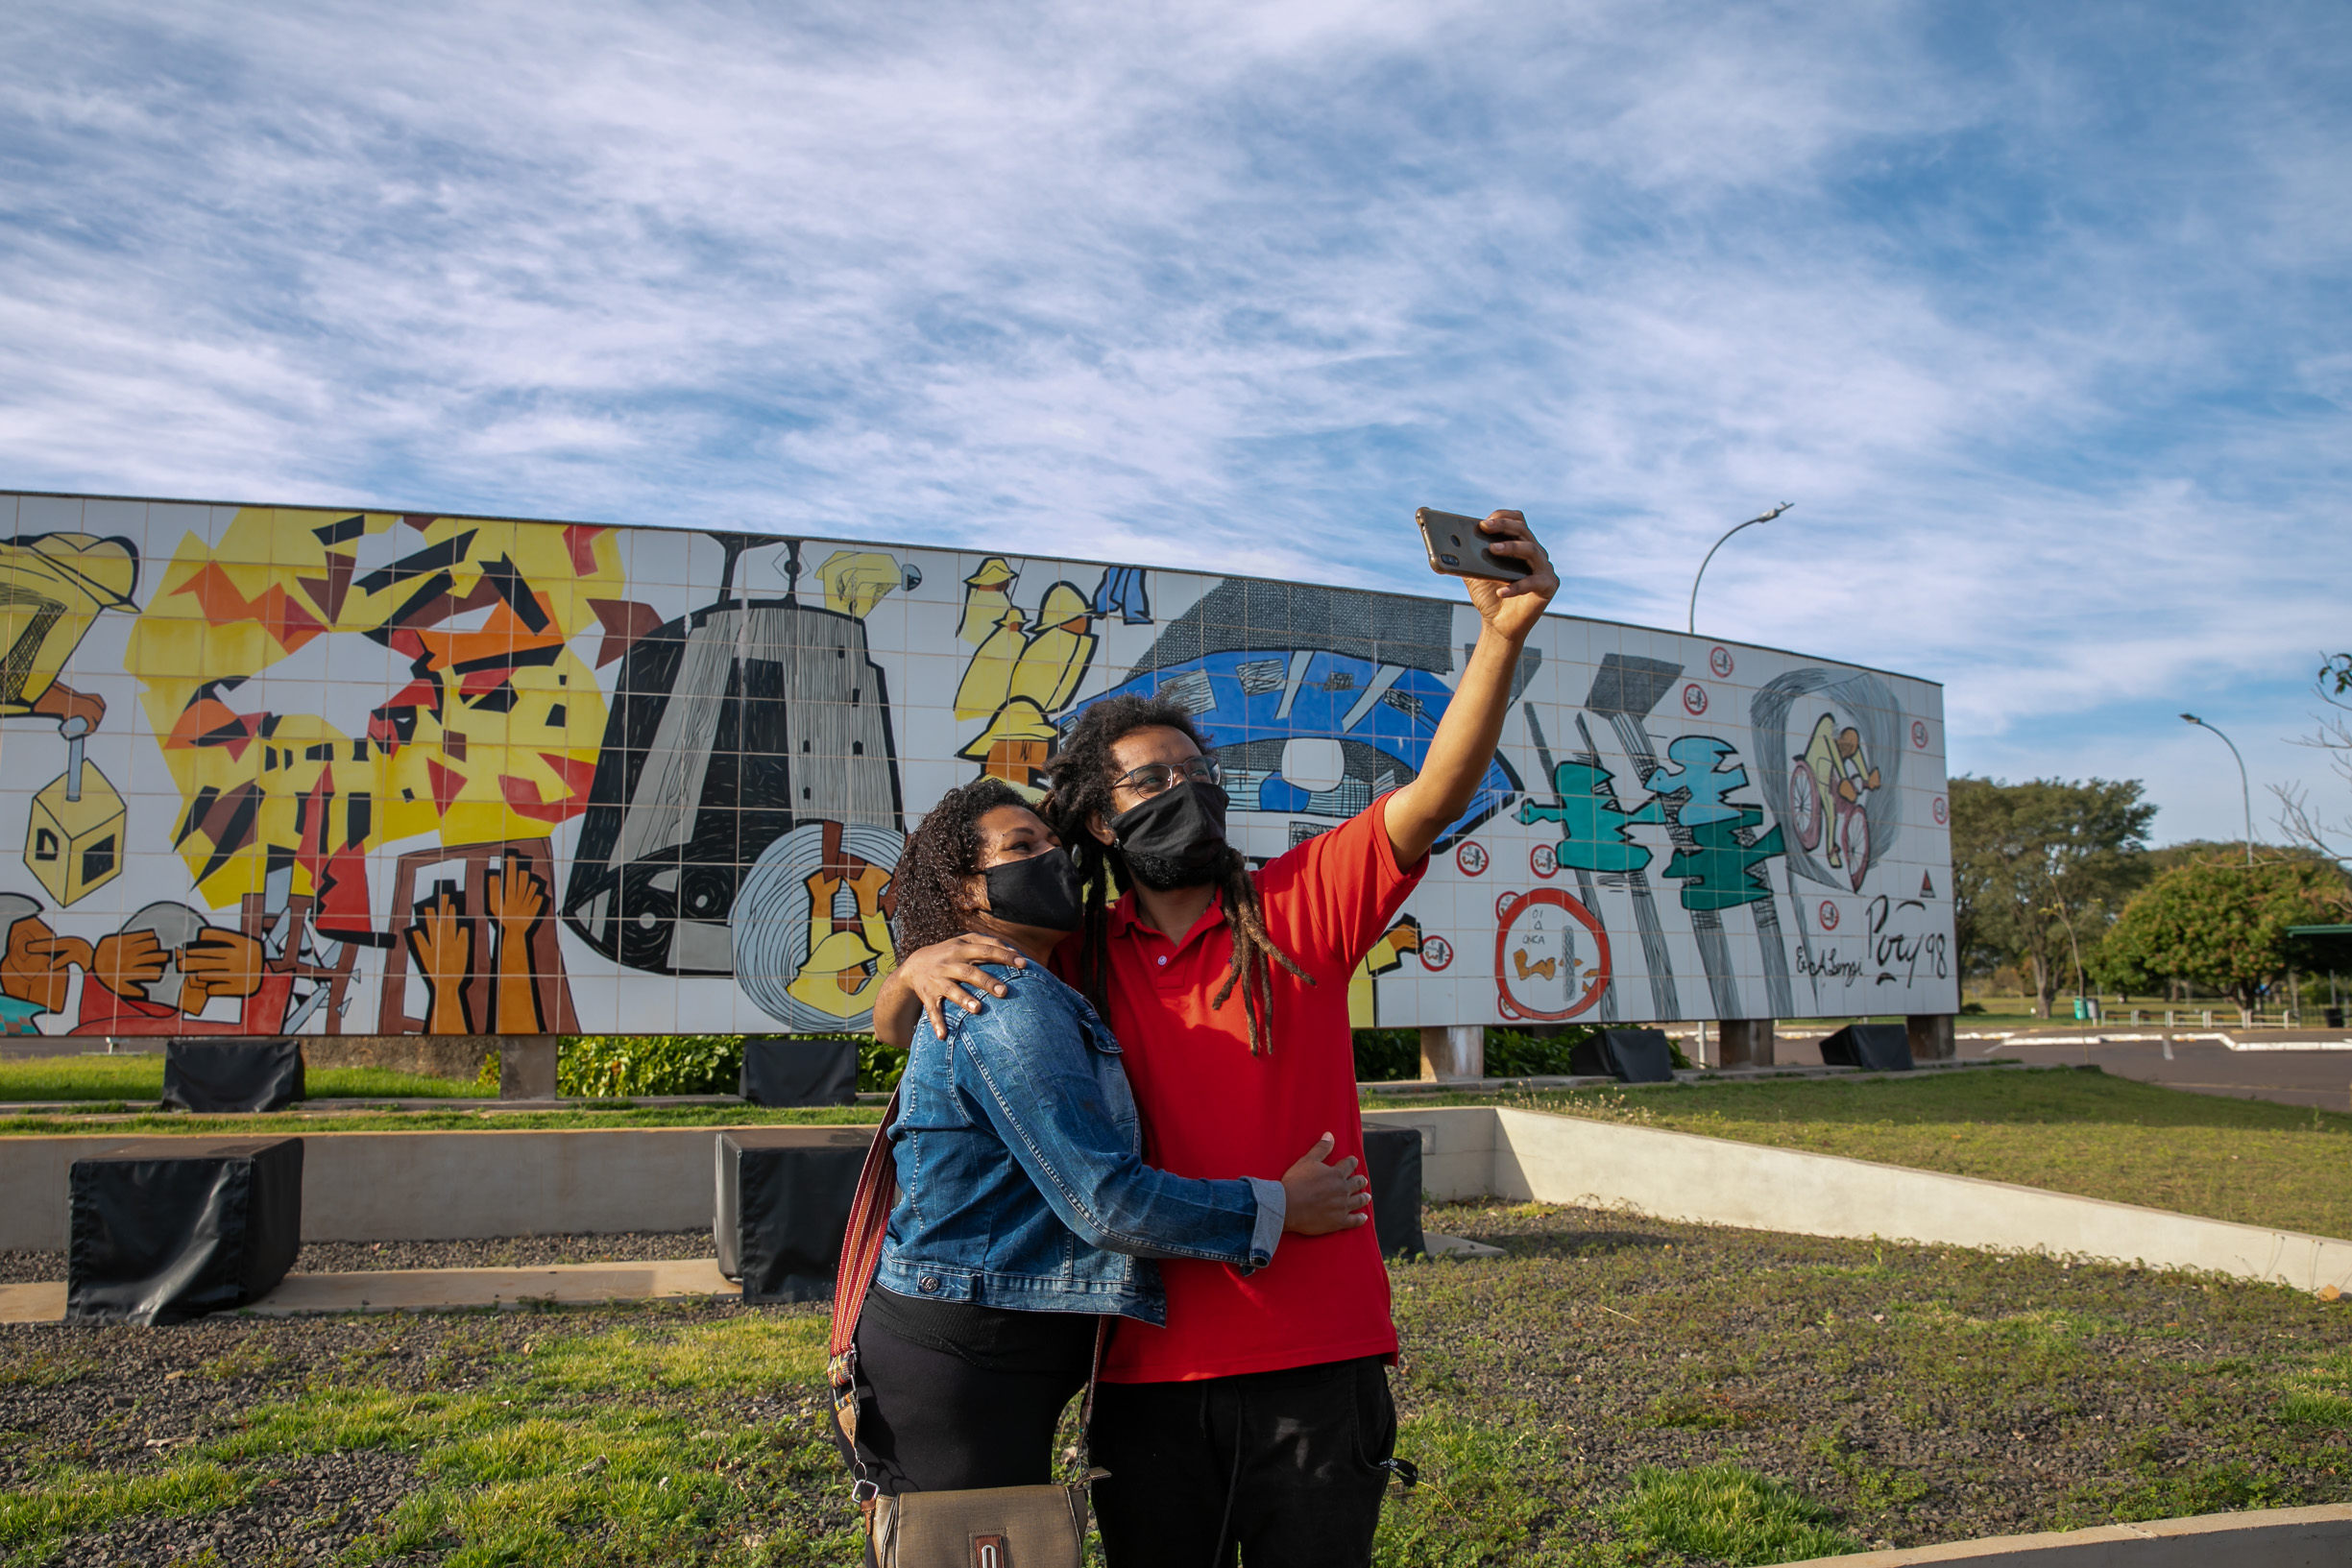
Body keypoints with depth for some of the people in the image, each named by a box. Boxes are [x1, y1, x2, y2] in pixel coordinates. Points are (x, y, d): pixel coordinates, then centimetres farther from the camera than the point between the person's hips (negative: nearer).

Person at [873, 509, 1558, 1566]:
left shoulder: (1299, 904, 0)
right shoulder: (1078, 961, 5)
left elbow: (1436, 797, -13)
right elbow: (892, 1028, 11)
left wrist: (1501, 634, -27)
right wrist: (923, 966, -14)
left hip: (1313, 1359, -1)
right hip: (1151, 1367, 2)